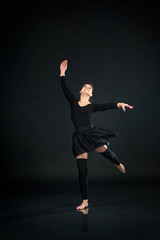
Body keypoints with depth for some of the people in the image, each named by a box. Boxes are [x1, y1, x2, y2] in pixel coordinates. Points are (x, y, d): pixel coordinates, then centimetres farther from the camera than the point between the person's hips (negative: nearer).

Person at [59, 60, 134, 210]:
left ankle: (118, 164, 25)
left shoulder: (93, 106, 9)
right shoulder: (73, 102, 13)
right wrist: (62, 72, 5)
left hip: (92, 134, -1)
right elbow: (64, 88, 9)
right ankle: (85, 201, 13)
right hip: (79, 138, 1)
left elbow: (107, 106, -7)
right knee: (82, 172, -1)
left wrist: (119, 104, -24)